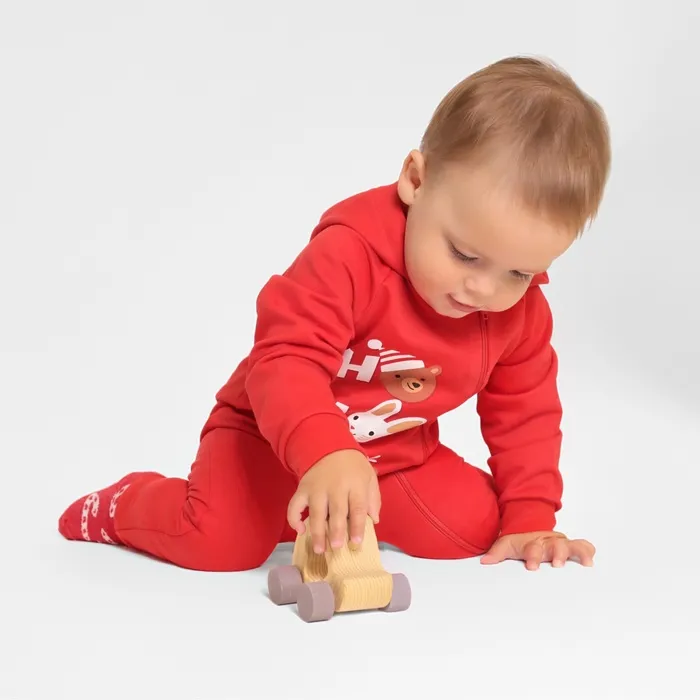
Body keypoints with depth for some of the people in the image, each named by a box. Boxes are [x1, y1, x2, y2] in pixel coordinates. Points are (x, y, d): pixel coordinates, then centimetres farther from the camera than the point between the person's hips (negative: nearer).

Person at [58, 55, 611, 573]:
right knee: (220, 540, -27)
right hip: (275, 436, -6)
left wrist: (530, 518, -10)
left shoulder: (522, 312, -12)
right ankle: (120, 507, 8)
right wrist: (325, 454, -57)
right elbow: (286, 360, -40)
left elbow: (525, 414, 0)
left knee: (476, 527, -13)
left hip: (399, 455, 6)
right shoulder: (350, 252, -32)